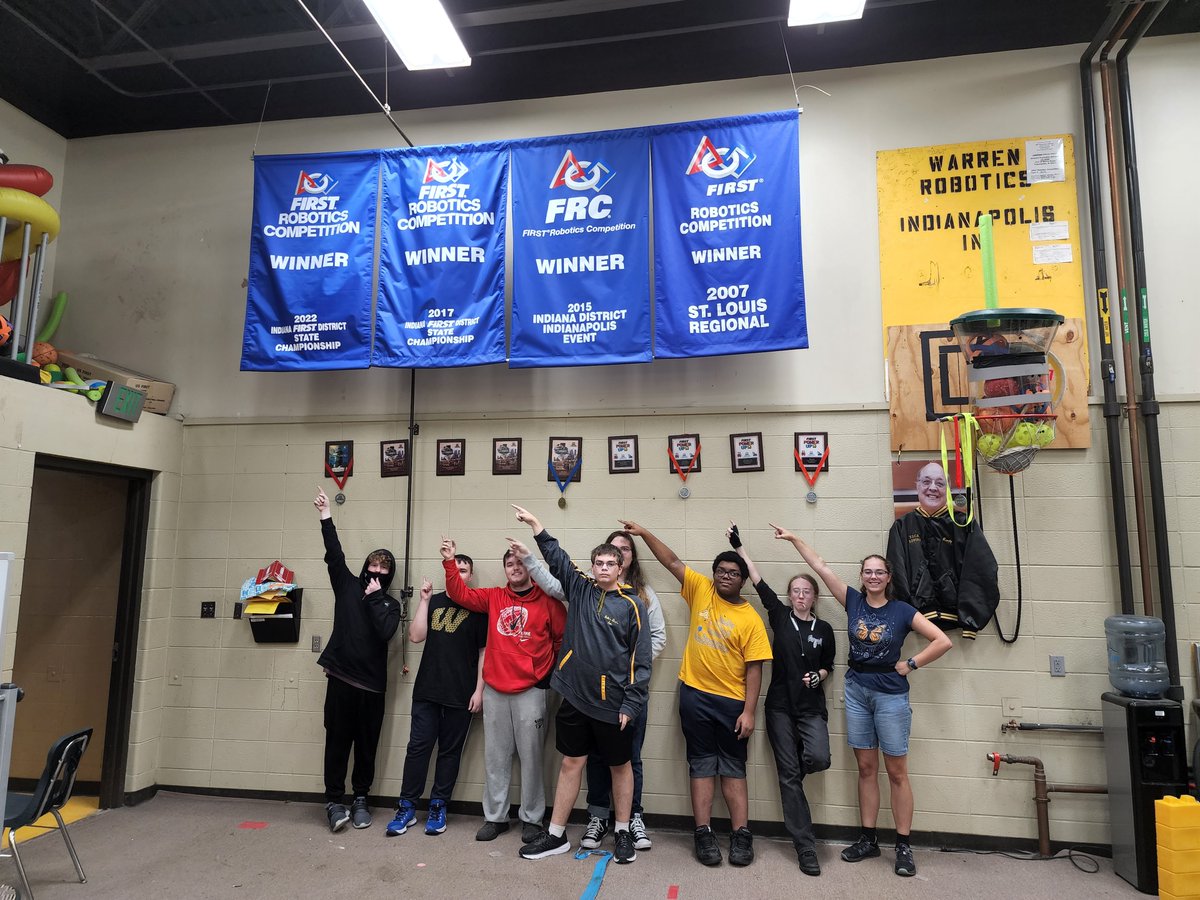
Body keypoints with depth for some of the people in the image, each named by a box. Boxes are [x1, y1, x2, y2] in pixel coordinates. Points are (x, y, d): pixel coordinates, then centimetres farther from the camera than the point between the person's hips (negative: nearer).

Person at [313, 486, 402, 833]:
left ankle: (360, 800, 21)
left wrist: (374, 597, -9)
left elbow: (385, 631, -14)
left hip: (371, 683, 1)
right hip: (340, 677, 0)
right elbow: (334, 554, -5)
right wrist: (326, 516, -14)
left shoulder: (390, 604, 6)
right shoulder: (347, 586, 7)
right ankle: (334, 800, 14)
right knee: (337, 741, 2)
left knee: (367, 745, 7)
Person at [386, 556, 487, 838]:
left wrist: (479, 690, -7)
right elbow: (416, 636, -1)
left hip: (461, 694, -2)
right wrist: (424, 599, -5)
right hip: (427, 689, 2)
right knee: (418, 746, 3)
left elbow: (484, 652, -2)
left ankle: (438, 807, 19)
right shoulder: (435, 601, 10)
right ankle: (406, 807, 14)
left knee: (450, 750, 7)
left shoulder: (478, 607, 0)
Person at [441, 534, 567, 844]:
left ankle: (531, 819, 17)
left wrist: (551, 670, 4)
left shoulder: (547, 600, -2)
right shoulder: (493, 598, 8)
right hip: (494, 690, 4)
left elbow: (564, 638, 1)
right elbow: (460, 594, 4)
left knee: (531, 755, 4)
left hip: (530, 690, -3)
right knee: (495, 756, 11)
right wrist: (449, 561, -6)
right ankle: (495, 816, 24)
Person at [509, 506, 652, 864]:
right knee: (571, 763, 12)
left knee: (620, 766, 13)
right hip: (574, 697, 3)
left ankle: (623, 833, 30)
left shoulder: (632, 605, -6)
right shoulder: (579, 590, 4)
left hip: (612, 704, -3)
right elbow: (557, 559, 8)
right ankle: (556, 835, 24)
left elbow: (640, 658, -7)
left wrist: (631, 703, -11)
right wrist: (535, 525, 4)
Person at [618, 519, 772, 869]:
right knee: (702, 764, 8)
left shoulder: (751, 619, -6)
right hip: (695, 695, 2)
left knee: (733, 767, 8)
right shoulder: (701, 590, 0)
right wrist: (644, 533, -3)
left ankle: (741, 835, 14)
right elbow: (672, 561, 2)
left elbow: (754, 669, -7)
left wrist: (749, 712, -11)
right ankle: (703, 833, 14)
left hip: (731, 701, -1)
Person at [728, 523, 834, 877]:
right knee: (789, 776, 0)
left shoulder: (824, 629, 5)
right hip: (780, 705, -1)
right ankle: (806, 849, 9)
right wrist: (739, 547, -8)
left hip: (812, 707, 1)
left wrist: (817, 676, -7)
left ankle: (795, 763, 14)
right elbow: (758, 582, -5)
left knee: (819, 759, -23)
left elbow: (828, 666, 15)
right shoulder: (780, 617, 1)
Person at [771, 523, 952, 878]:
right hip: (856, 690, 3)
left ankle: (903, 845, 15)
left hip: (890, 694, -3)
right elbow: (820, 567, -3)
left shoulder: (902, 610, -6)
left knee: (896, 771, 4)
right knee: (866, 768, 11)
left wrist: (911, 664, -8)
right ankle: (868, 839, 21)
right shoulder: (853, 601, 1)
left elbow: (943, 641, -6)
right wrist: (794, 539, -5)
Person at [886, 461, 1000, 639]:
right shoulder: (902, 527, 7)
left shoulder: (963, 524, 5)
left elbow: (981, 570, 0)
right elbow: (897, 575, 2)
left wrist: (970, 620, -8)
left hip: (956, 617, 0)